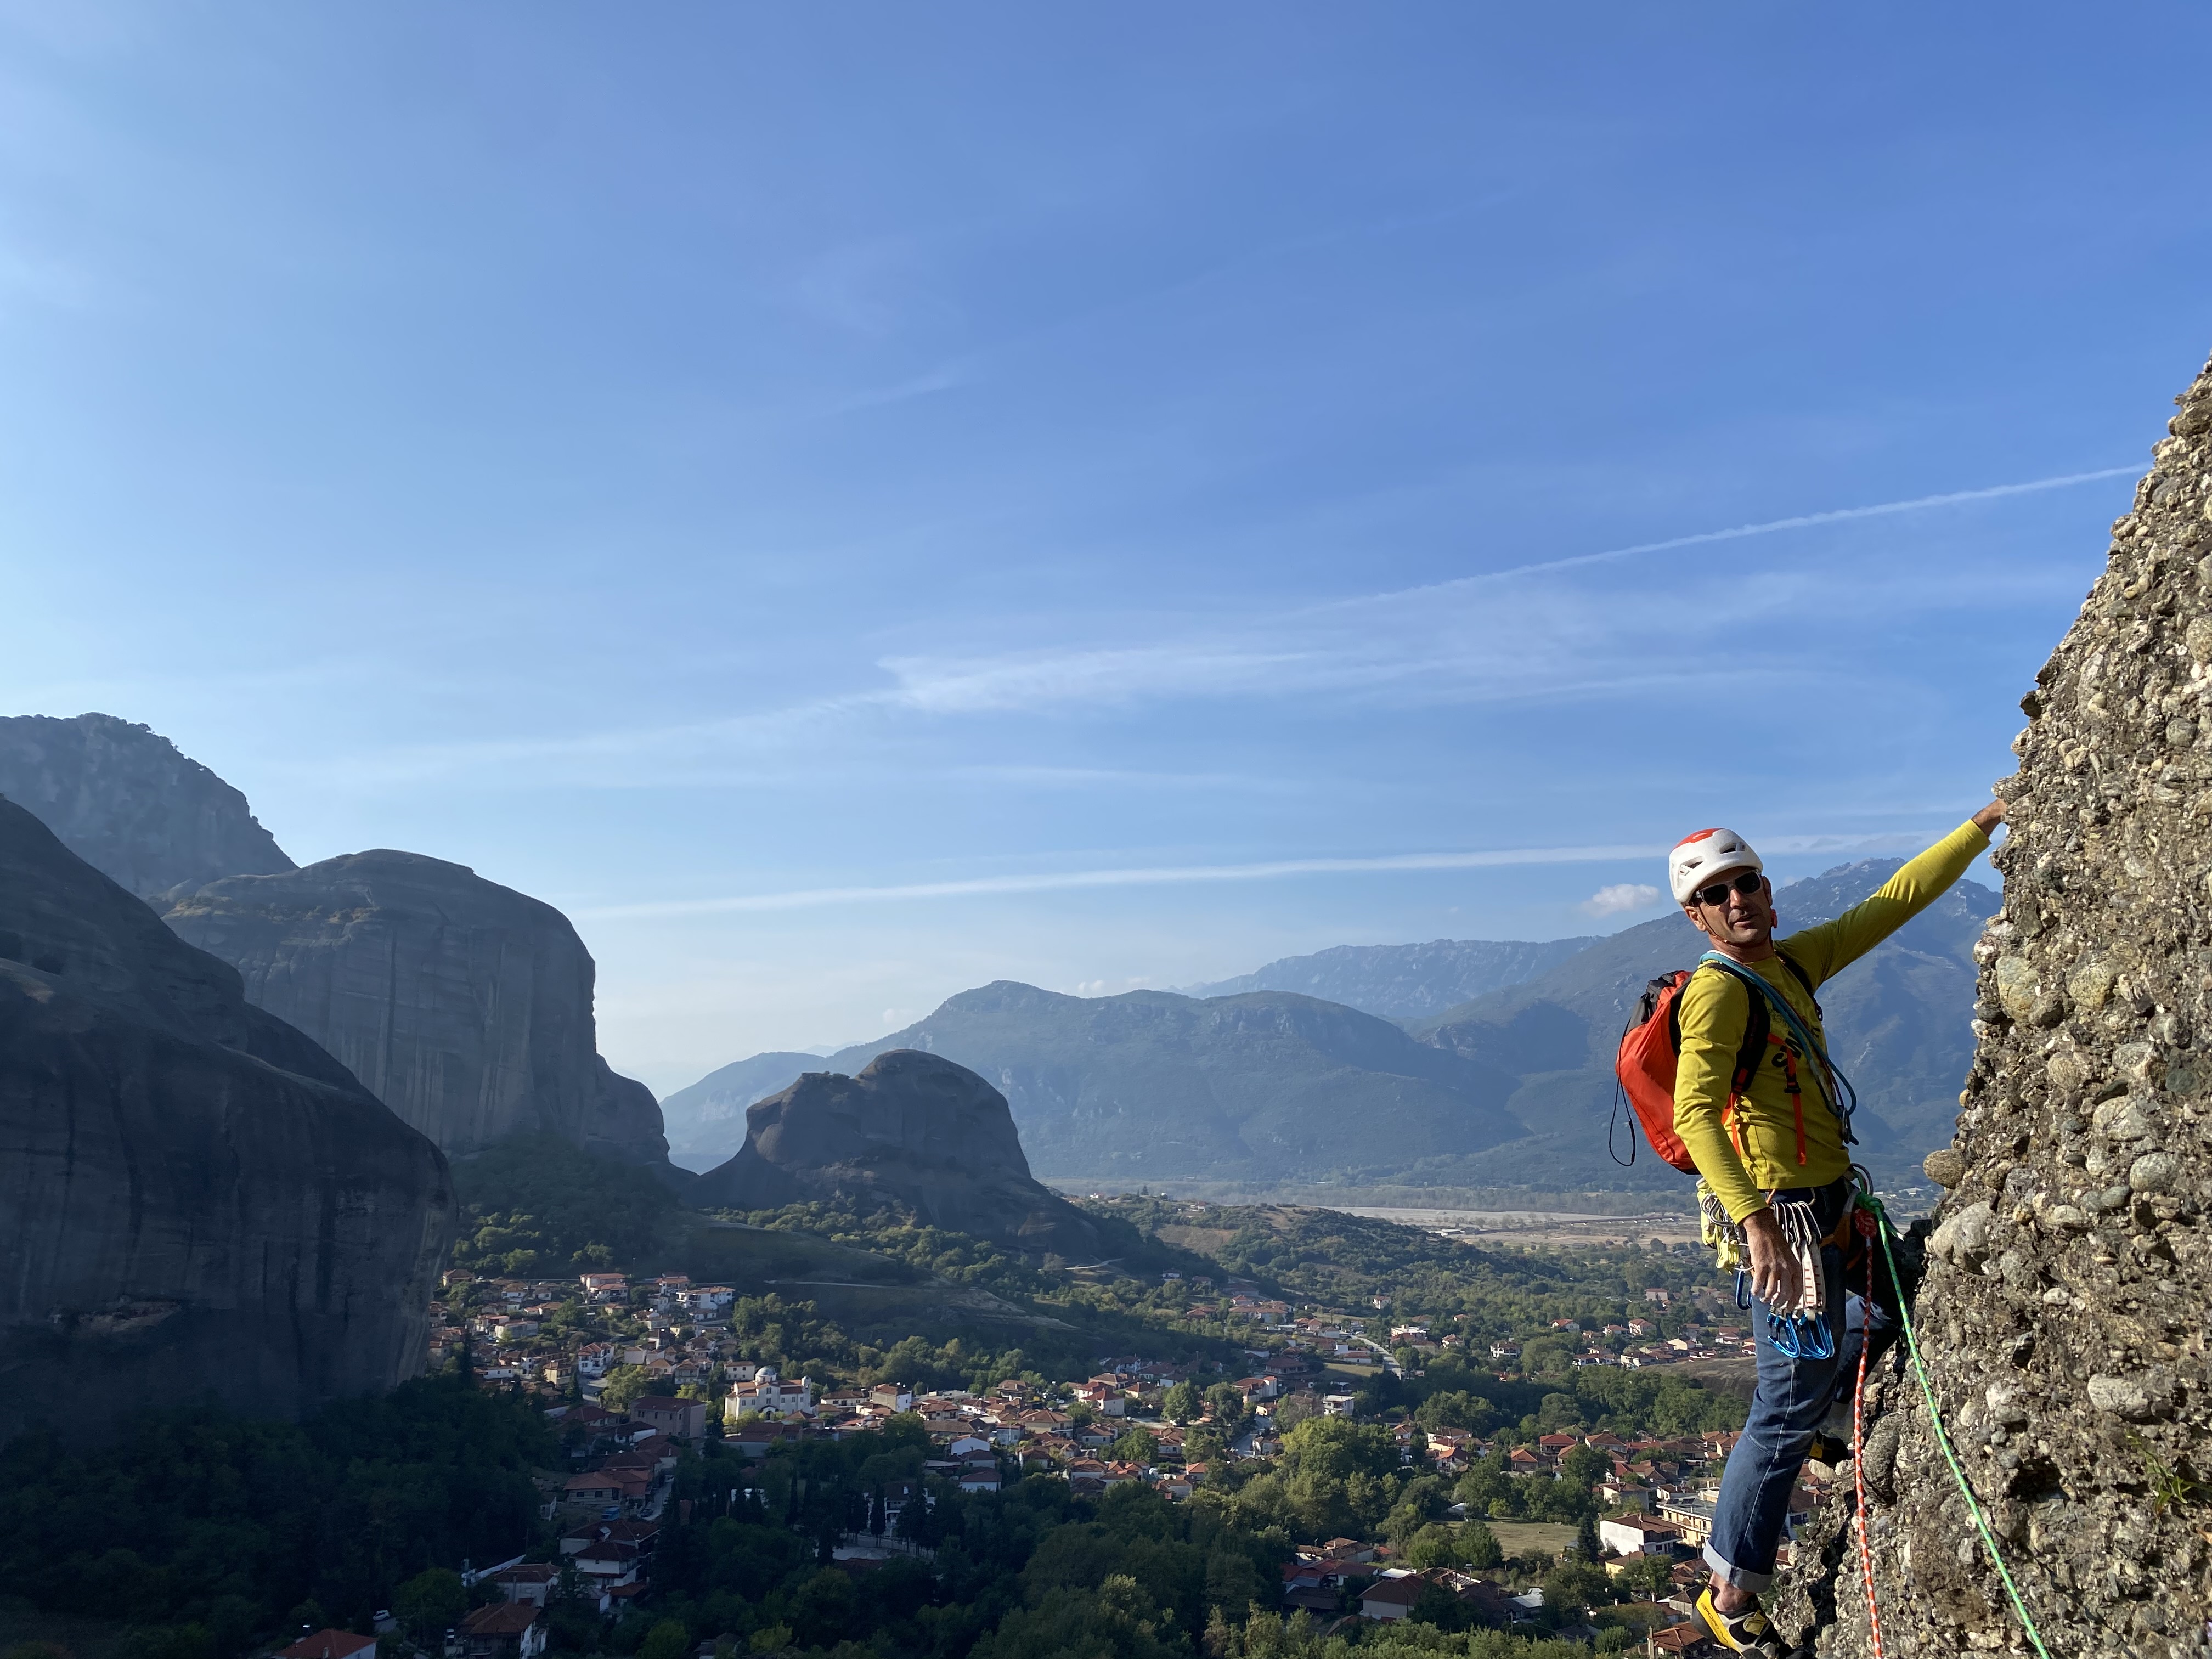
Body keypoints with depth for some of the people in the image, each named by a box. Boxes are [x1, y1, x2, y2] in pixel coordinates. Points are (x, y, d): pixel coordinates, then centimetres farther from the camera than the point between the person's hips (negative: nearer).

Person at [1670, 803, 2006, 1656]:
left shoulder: (1793, 962, 7)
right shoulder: (1719, 989, -19)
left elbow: (1896, 901, 15)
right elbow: (1695, 1114, -31)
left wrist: (1983, 824, 14)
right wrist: (1757, 1223, -40)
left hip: (1820, 1201, 9)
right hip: (1784, 1211, -9)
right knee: (1792, 1402, 0)